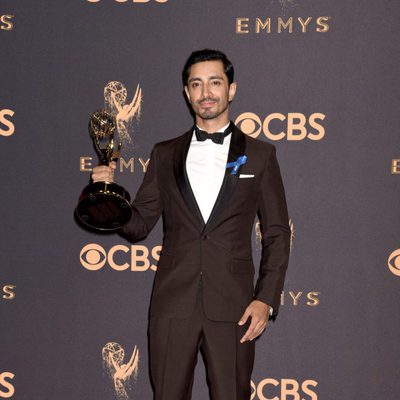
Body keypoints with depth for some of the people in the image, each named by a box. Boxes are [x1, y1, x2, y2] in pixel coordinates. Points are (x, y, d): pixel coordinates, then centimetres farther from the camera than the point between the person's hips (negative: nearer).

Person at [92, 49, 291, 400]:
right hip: (173, 304, 2)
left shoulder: (259, 154, 6)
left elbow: (277, 233, 5)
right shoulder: (164, 155, 11)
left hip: (232, 307, -1)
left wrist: (266, 299, -5)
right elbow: (139, 225, 9)